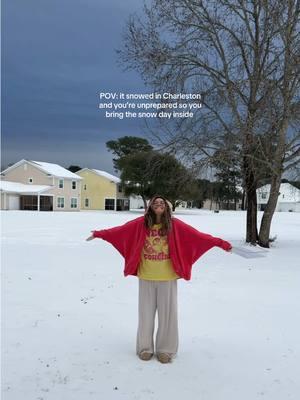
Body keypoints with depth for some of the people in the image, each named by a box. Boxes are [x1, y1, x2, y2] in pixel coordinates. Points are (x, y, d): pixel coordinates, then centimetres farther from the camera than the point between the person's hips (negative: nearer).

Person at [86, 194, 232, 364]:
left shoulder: (174, 224, -7)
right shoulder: (141, 223, -5)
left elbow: (197, 235, -9)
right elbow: (120, 230, -3)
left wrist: (221, 243, -13)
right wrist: (98, 234, -4)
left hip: (168, 277, 0)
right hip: (146, 277, 1)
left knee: (168, 313, 9)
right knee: (146, 312, 13)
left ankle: (166, 349, 28)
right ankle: (145, 347, 32)